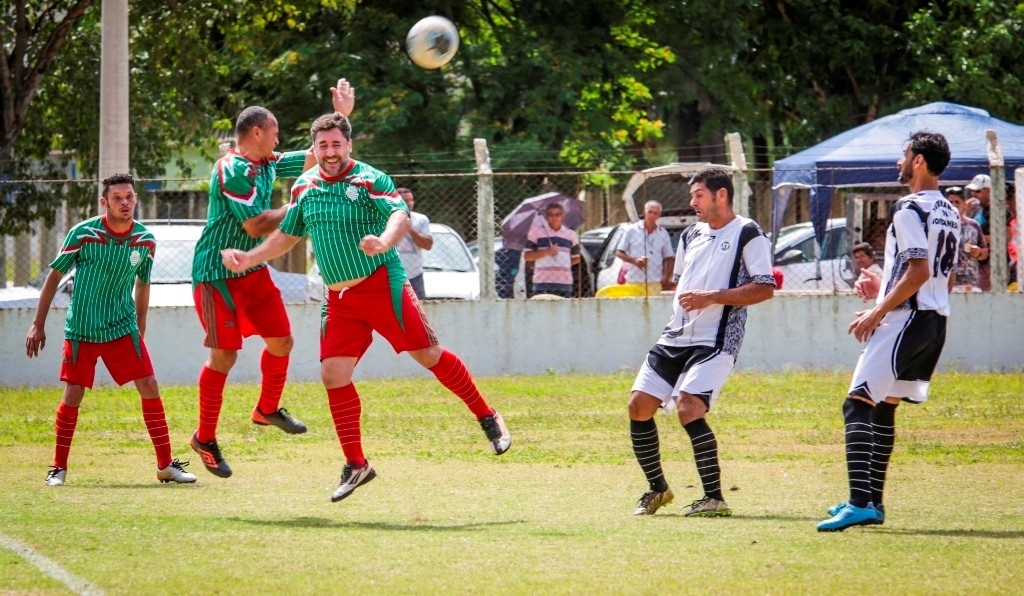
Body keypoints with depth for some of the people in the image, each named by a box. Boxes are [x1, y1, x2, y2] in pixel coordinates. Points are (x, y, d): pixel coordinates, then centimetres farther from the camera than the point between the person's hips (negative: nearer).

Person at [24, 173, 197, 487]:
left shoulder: (146, 240, -3)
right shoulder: (83, 234, -13)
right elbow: (54, 276, -3)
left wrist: (140, 331, 17)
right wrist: (38, 325, -3)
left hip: (123, 328, 3)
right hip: (81, 330, -3)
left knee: (149, 388, -6)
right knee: (73, 396, -6)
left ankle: (166, 466, 2)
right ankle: (58, 468, 10)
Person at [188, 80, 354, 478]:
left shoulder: (268, 164, 6)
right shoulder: (232, 171, -20)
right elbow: (255, 225, -24)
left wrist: (341, 114, 8)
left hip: (253, 270, 8)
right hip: (217, 275, -8)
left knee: (281, 340, 9)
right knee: (224, 355, -8)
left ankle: (268, 409, 33)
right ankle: (205, 438, 3)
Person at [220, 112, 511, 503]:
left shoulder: (370, 180, -9)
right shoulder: (304, 187, 8)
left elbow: (400, 215, -24)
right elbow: (287, 235, 21)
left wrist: (385, 240, -46)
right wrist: (248, 259, 10)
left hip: (382, 286, -5)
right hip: (339, 299, 5)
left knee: (429, 355, -4)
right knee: (333, 375, -4)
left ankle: (487, 419, 15)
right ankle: (356, 465, 5)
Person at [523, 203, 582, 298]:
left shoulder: (571, 235, 14)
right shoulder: (536, 232, 5)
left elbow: (576, 258, 22)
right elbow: (527, 256, 2)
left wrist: (564, 264, 7)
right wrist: (546, 252, -11)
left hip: (565, 282, 3)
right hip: (542, 282, -3)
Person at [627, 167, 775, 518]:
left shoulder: (747, 234, -4)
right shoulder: (691, 236, 20)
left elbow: (765, 288, -12)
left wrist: (711, 298, -17)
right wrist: (685, 298, 13)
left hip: (716, 341, -8)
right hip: (676, 337, 8)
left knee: (689, 408, -24)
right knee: (639, 406, 2)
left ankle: (714, 498, -16)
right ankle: (658, 489, 18)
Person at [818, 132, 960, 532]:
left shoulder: (910, 209, -12)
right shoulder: (950, 213, 16)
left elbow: (919, 272, -21)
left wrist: (878, 312, -16)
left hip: (905, 319, -10)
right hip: (937, 320, 10)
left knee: (858, 404, -13)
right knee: (883, 406, 18)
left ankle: (860, 503, -26)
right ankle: (871, 502, 21)